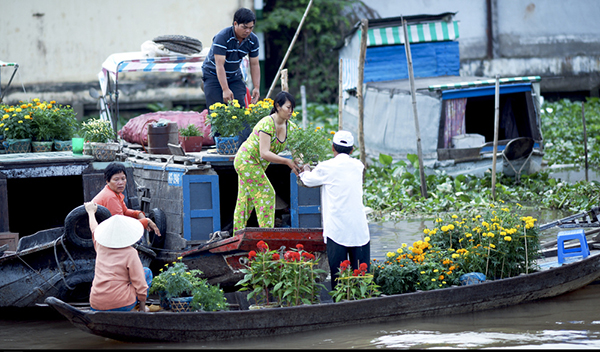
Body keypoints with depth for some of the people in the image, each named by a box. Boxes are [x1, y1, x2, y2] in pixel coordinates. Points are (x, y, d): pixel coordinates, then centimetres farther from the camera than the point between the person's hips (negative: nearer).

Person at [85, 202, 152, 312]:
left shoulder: (101, 247, 6)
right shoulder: (130, 253, -9)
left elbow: (94, 229, 30)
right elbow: (140, 284, -9)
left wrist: (91, 212, 49)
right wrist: (142, 308, 3)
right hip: (122, 305, -5)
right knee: (147, 272, 15)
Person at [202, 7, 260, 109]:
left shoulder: (253, 40, -9)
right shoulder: (222, 37, -27)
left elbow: (254, 64, -2)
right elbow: (219, 65, -31)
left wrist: (257, 88, -13)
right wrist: (225, 90, -38)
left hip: (234, 76, 5)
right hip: (214, 75, -5)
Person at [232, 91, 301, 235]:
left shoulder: (289, 126, -3)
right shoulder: (267, 124, -28)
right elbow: (264, 153, -33)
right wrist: (287, 161, -36)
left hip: (258, 164, 8)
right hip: (246, 160, -8)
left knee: (246, 199, 11)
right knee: (266, 193, -10)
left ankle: (238, 234, 17)